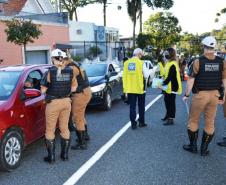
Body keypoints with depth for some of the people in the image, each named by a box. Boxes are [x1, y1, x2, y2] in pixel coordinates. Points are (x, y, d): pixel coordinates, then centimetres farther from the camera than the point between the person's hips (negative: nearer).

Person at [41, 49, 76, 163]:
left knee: (50, 130, 8)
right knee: (64, 128, 16)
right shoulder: (70, 71, -2)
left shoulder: (50, 71, -14)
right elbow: (73, 88, 5)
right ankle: (65, 154, 23)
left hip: (53, 103, -4)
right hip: (66, 102, 5)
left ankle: (51, 156, 14)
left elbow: (43, 90, -10)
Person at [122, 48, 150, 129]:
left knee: (132, 106, 9)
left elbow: (124, 76, 4)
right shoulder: (141, 63, -11)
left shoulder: (126, 63, 1)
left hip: (130, 88, 3)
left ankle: (133, 123, 8)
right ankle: (141, 122, 23)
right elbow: (146, 75, -10)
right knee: (141, 106, 14)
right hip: (140, 88, -2)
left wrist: (125, 87, 10)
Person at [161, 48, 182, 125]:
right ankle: (168, 115, 38)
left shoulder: (172, 64, -21)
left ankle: (171, 119, 4)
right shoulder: (169, 63, 14)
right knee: (167, 101, 21)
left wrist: (163, 84, -22)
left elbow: (170, 77, -24)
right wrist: (164, 82, 11)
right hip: (168, 87, 11)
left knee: (171, 103, -3)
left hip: (172, 87, -11)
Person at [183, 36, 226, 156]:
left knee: (193, 120, 13)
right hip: (214, 95, 4)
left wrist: (186, 95, -5)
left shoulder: (198, 61, -11)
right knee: (210, 122, 12)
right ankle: (204, 149, 19)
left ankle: (193, 146, 21)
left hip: (200, 95, -3)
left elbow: (191, 79, -12)